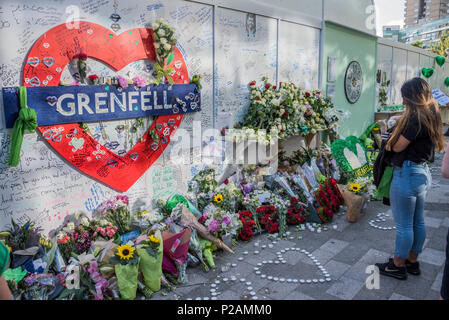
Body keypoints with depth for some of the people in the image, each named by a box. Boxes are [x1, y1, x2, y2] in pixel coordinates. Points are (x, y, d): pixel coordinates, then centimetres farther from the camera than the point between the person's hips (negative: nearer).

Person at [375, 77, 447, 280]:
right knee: (418, 222, 18)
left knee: (403, 224, 3)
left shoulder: (416, 118, -19)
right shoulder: (431, 115, 10)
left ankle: (398, 266, 17)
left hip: (407, 174, -10)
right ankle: (412, 262, 33)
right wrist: (401, 127, 5)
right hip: (422, 173, 10)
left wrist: (396, 130, 3)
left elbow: (398, 147, -15)